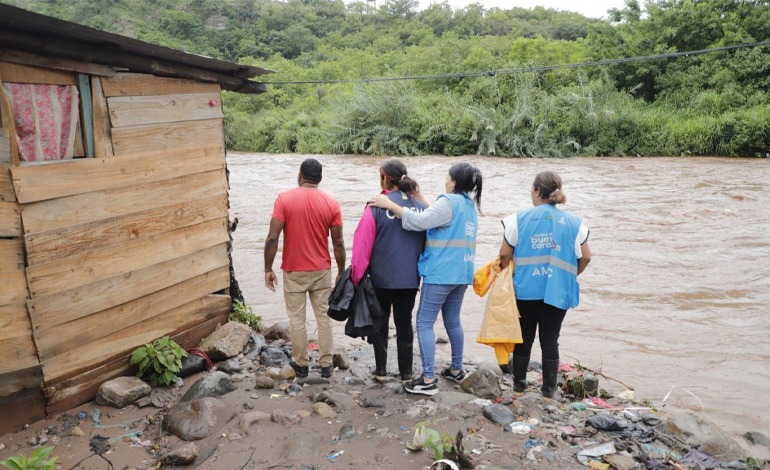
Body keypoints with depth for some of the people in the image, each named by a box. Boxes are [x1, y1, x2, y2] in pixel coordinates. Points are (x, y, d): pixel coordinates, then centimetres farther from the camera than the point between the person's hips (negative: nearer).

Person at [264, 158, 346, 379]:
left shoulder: (284, 199, -9)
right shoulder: (331, 203, -4)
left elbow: (272, 238, -13)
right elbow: (338, 243, -2)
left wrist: (268, 269, -3)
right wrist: (341, 272, 8)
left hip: (293, 271, -2)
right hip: (321, 271, 2)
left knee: (297, 319, 9)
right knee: (323, 317, 11)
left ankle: (300, 364, 19)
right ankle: (326, 364, 17)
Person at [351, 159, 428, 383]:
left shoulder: (377, 205, -13)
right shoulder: (422, 206, 0)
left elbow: (363, 242, -13)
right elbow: (429, 244, 7)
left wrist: (357, 274, -4)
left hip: (381, 277, -3)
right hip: (411, 278, 3)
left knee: (380, 322, 15)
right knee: (404, 323, 14)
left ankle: (381, 370, 20)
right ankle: (406, 371, 20)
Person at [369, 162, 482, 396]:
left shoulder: (449, 202, -13)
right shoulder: (469, 205, 14)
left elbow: (419, 221, -23)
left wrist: (389, 204, -19)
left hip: (441, 273, -9)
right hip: (461, 273, 9)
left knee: (424, 323, -3)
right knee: (453, 321, 19)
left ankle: (428, 379, -4)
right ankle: (456, 369, 29)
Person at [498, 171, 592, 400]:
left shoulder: (519, 218, -4)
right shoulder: (574, 223, 0)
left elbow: (505, 254, -4)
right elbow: (585, 257, 4)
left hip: (525, 289, 0)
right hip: (557, 291, 0)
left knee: (524, 339, 13)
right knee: (550, 341, 9)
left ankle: (519, 386, 23)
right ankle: (549, 391, 16)